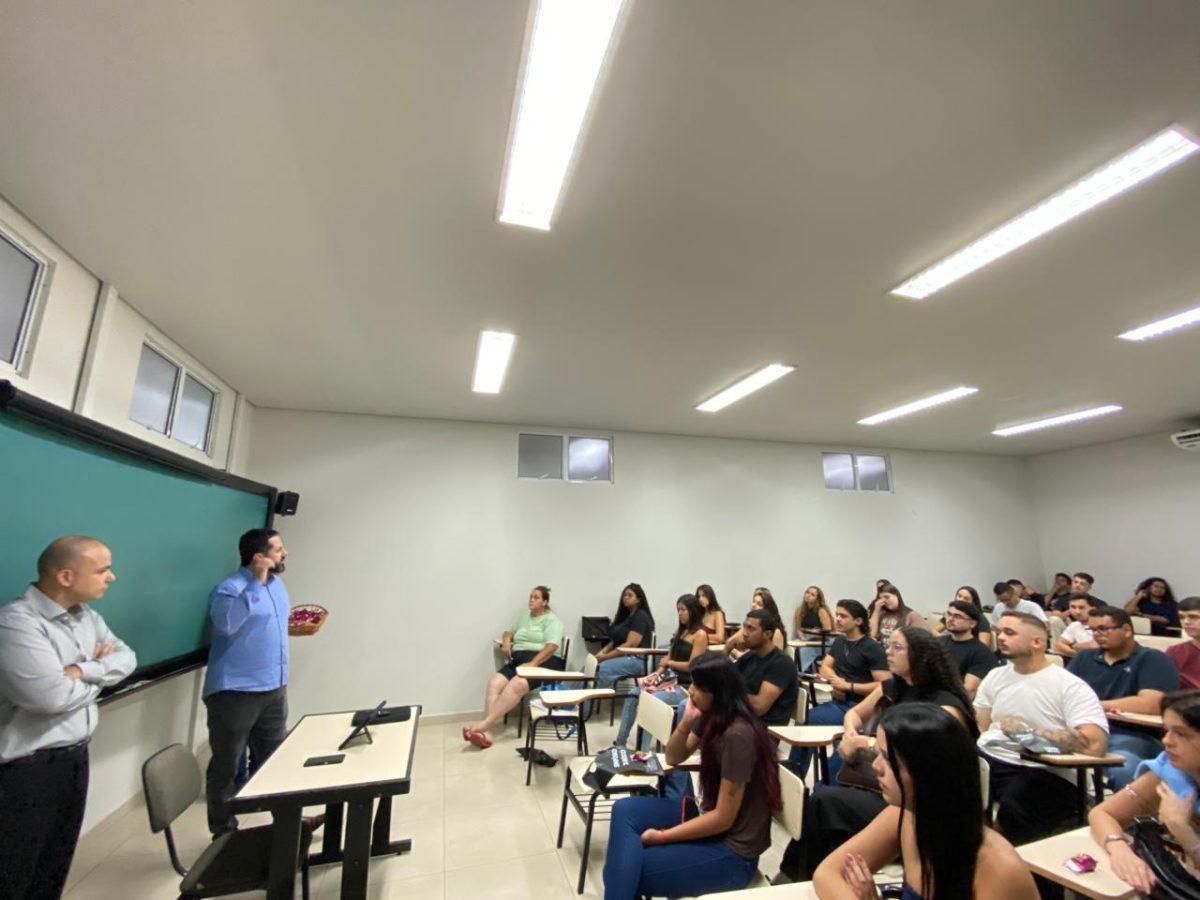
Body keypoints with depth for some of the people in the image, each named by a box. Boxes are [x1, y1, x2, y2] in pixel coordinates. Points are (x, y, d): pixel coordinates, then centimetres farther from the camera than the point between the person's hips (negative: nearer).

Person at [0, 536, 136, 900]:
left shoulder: (86, 616, 3)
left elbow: (126, 659, 1)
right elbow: (52, 696, -29)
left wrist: (82, 670, -17)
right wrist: (99, 673, -10)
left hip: (76, 756, 8)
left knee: (56, 865, 22)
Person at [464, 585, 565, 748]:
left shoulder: (552, 620, 2)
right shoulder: (524, 616, 23)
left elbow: (552, 647, -12)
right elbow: (509, 632, 34)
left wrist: (532, 664, -23)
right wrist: (506, 641, 9)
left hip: (542, 662, -6)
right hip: (518, 659, 6)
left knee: (517, 684, -35)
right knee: (495, 682, -23)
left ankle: (485, 724, -36)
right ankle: (487, 732, -31)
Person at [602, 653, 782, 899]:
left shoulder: (737, 735, -28)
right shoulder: (710, 715, -1)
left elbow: (723, 818, -23)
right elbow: (674, 757, 9)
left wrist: (661, 836, -15)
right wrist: (686, 721, -11)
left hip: (731, 849, -8)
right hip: (708, 817, 8)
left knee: (630, 872, -14)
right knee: (625, 810, -8)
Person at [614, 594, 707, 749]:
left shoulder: (700, 635, -11)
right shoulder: (680, 630, 14)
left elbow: (691, 665, -16)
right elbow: (669, 657, 12)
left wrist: (669, 663, -3)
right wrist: (657, 674, -4)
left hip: (686, 686, -8)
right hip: (671, 678, 8)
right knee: (633, 695, -8)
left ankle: (642, 750, -17)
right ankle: (620, 743, -1)